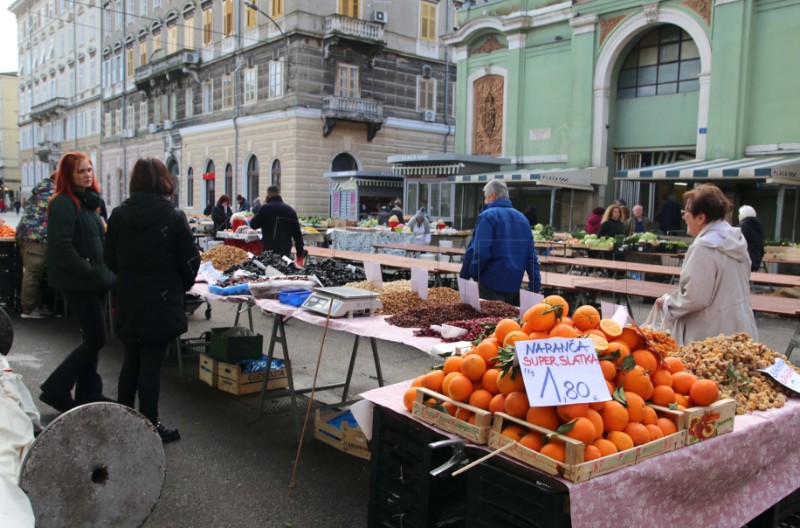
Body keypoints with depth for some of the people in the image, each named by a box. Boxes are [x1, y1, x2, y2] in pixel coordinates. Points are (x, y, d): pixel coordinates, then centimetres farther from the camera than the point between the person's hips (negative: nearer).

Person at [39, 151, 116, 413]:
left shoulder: (88, 201, 14)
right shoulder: (63, 204, -14)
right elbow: (61, 248, -23)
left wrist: (104, 271, 10)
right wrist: (90, 272, -21)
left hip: (95, 281, 9)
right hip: (78, 283, -9)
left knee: (92, 337, 13)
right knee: (96, 338, -5)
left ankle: (88, 393, 24)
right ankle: (55, 390, 8)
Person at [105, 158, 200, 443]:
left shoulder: (119, 215, -1)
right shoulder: (173, 217, -14)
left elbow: (110, 259, 5)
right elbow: (190, 261, -10)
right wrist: (181, 286, 9)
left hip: (128, 302, 5)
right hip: (162, 302, -5)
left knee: (131, 360, 18)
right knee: (151, 363, 3)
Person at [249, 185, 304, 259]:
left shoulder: (266, 208, -7)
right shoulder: (290, 210, 7)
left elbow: (253, 225, 2)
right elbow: (297, 233, 8)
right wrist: (300, 252, 12)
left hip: (269, 249, -4)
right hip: (286, 249, 4)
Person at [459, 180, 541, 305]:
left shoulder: (487, 216, -8)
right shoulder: (522, 218, 13)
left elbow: (480, 252, -17)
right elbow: (531, 256, 13)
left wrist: (465, 276, -6)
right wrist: (536, 287, 15)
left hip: (490, 285, -7)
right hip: (514, 285, 7)